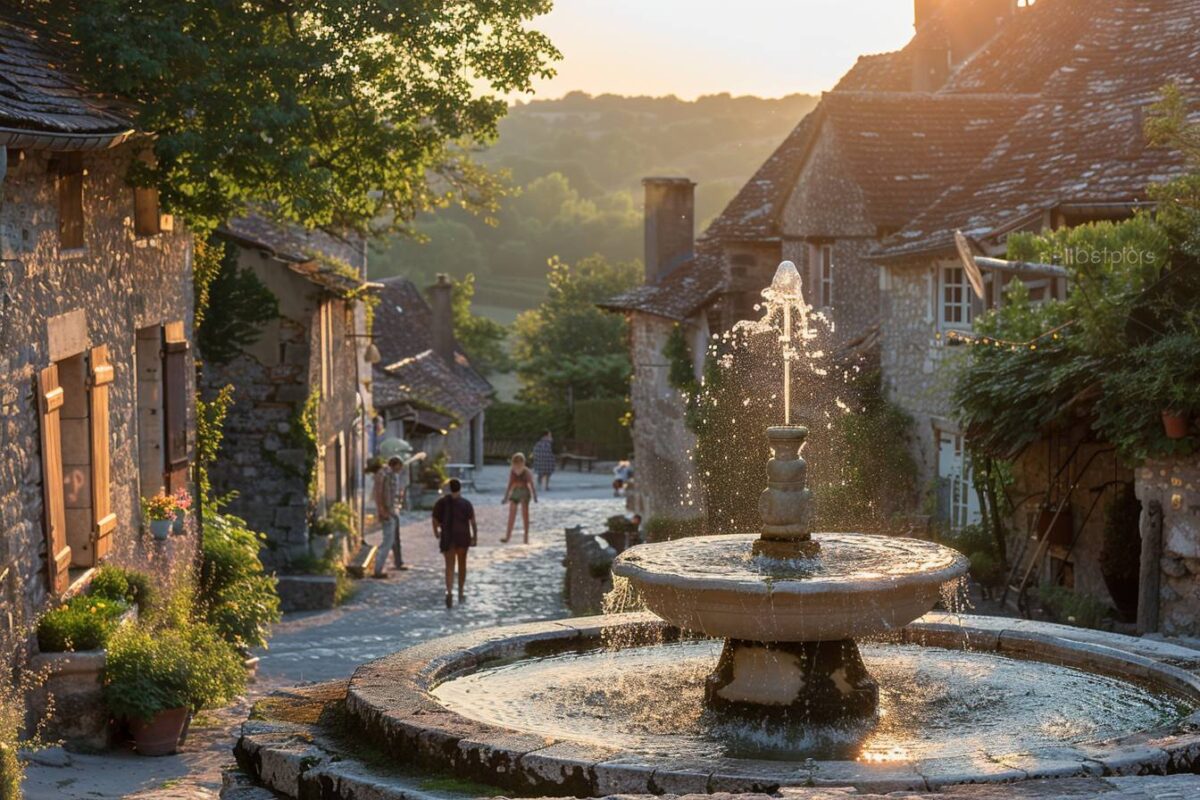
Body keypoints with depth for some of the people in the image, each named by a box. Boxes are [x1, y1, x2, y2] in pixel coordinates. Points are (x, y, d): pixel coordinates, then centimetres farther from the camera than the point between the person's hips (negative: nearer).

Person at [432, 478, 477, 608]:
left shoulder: (441, 502, -3)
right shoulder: (466, 503, -5)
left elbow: (435, 520, 0)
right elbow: (472, 521, -10)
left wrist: (436, 533, 17)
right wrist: (475, 536, -4)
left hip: (447, 537, 0)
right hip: (463, 537, 0)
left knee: (449, 566, -1)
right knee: (462, 564, 18)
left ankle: (449, 591, -24)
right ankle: (461, 592, 27)